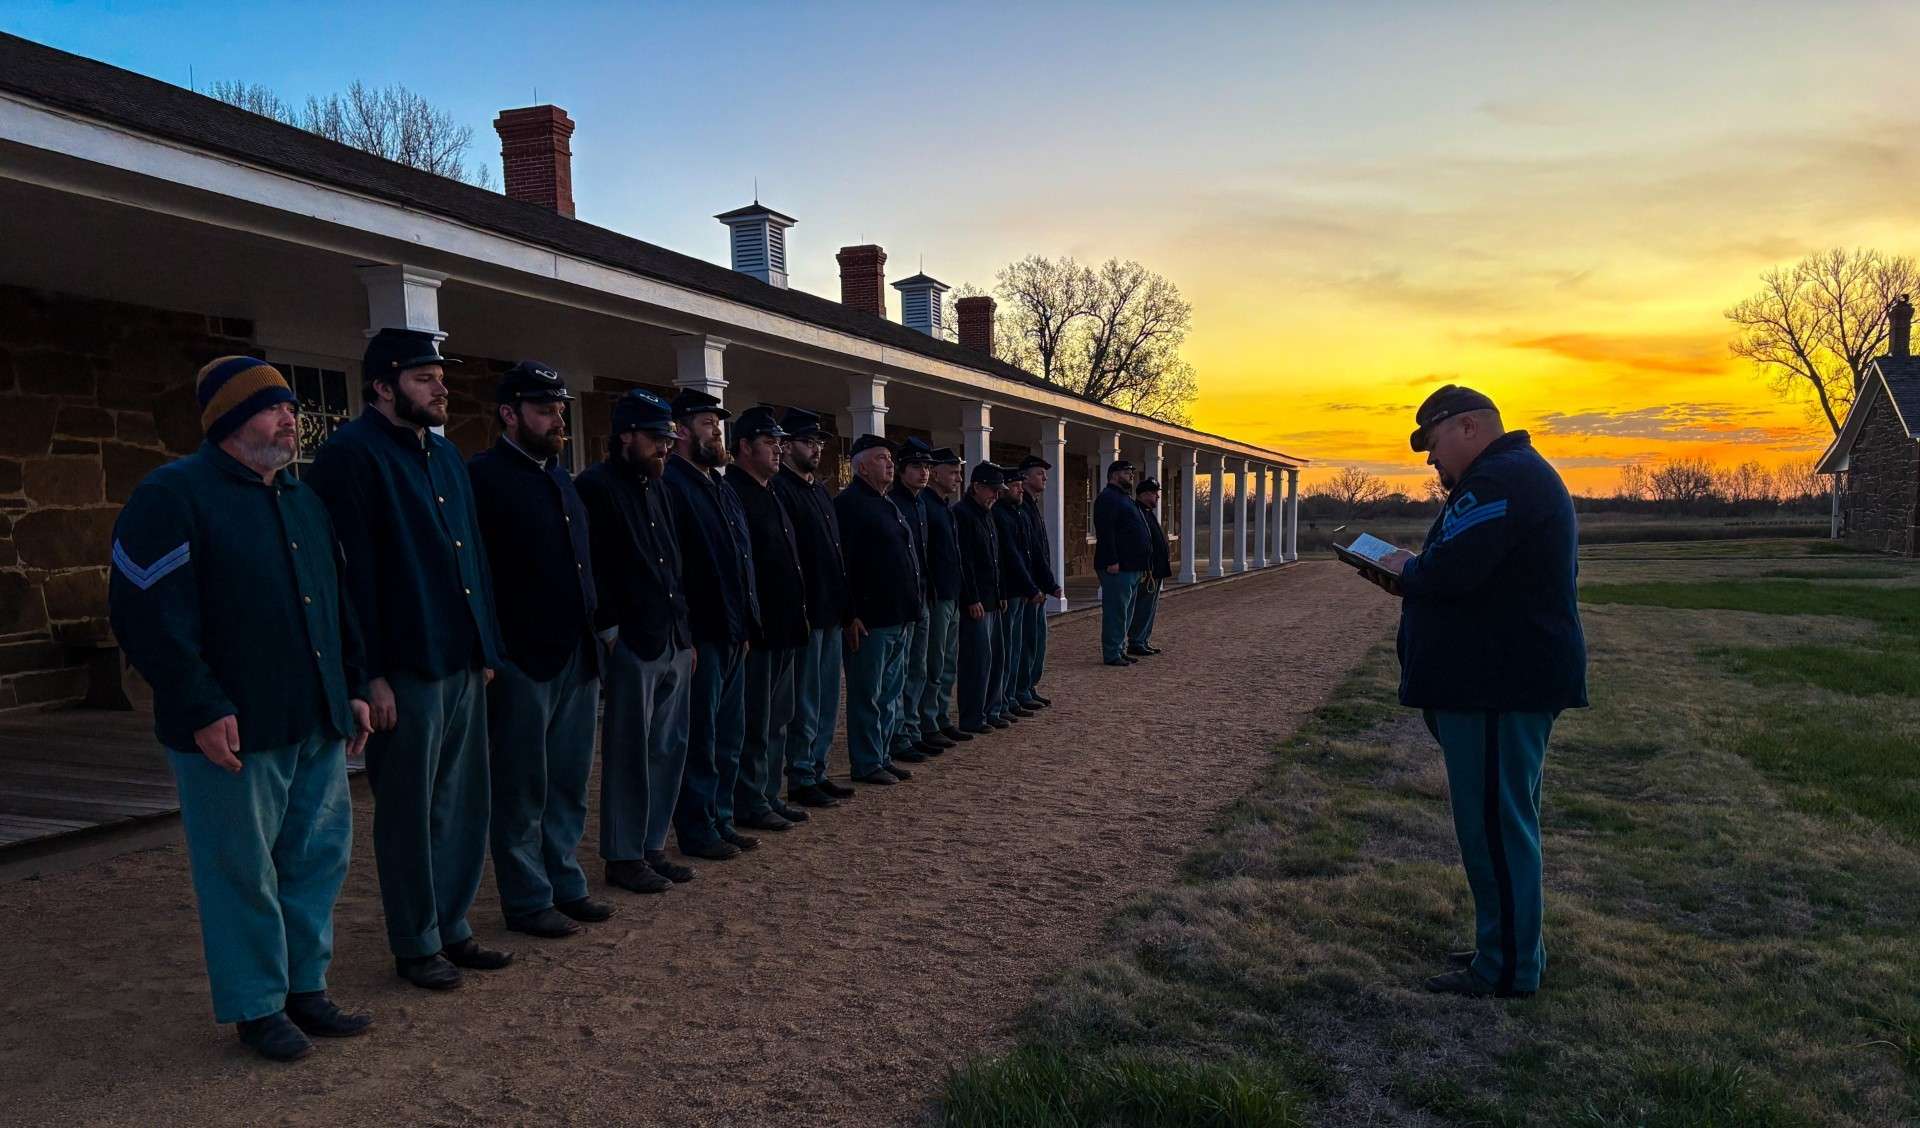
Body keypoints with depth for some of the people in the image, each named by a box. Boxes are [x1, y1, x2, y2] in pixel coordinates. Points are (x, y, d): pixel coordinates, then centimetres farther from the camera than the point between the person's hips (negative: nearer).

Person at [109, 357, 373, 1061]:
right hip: (232, 734, -7)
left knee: (318, 859, 12)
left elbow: (339, 603, 21)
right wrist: (202, 709, -18)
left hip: (317, 726, 7)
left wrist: (352, 687, 15)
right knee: (244, 872, 4)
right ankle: (256, 1008, 19)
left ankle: (306, 989, 27)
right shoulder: (173, 496, -8)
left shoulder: (304, 500, 15)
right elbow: (147, 614, -15)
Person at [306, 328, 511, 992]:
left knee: (462, 803, 14)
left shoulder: (446, 455, 15)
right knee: (409, 810, 5)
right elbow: (350, 571, -15)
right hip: (406, 669, -8)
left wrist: (487, 646, 13)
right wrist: (372, 674, -17)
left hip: (463, 663, 8)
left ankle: (453, 928, 28)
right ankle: (415, 944, 19)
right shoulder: (350, 456, -9)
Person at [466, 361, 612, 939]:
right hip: (522, 659, -7)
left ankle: (565, 884, 28)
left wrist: (594, 637, 13)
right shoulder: (483, 476, -9)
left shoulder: (560, 476, 15)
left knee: (568, 783, 15)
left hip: (577, 655, 8)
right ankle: (527, 900, 17)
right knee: (522, 788, 5)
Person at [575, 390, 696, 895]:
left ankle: (652, 847, 24)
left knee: (669, 749, 12)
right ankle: (623, 857, 14)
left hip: (674, 643, 8)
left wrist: (686, 633, 14)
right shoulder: (596, 486, -9)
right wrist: (611, 632, -15)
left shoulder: (656, 487, 16)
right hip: (632, 644, -8)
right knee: (629, 753, 2)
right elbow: (592, 566, -14)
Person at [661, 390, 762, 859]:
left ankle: (720, 820, 27)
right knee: (700, 738, 2)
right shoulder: (670, 484, -12)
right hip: (700, 636, -9)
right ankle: (696, 831, 14)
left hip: (732, 633, 9)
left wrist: (746, 625, 14)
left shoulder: (722, 489, 16)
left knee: (728, 736, 15)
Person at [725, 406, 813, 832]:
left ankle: (770, 796, 26)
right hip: (756, 632, -9)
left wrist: (797, 617, 16)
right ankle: (750, 805, 10)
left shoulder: (771, 496, 17)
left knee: (777, 721, 16)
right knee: (755, 724, 0)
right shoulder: (732, 493, -13)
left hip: (783, 631, 9)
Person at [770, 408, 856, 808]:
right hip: (806, 611, -9)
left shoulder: (820, 490, 17)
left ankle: (818, 772, 25)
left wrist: (843, 605, 14)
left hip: (830, 612, 9)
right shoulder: (780, 489, -12)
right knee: (805, 702, 0)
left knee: (827, 700, 15)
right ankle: (801, 780, 10)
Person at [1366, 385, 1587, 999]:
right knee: (1505, 817, 18)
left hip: (1498, 683, -11)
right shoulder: (1518, 474, 21)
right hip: (1511, 675, 11)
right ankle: (1515, 944, 29)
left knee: (1493, 820, -4)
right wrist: (1414, 576, 9)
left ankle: (1508, 967, 5)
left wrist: (1408, 571, -7)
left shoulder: (1498, 479, -16)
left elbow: (1454, 569, -27)